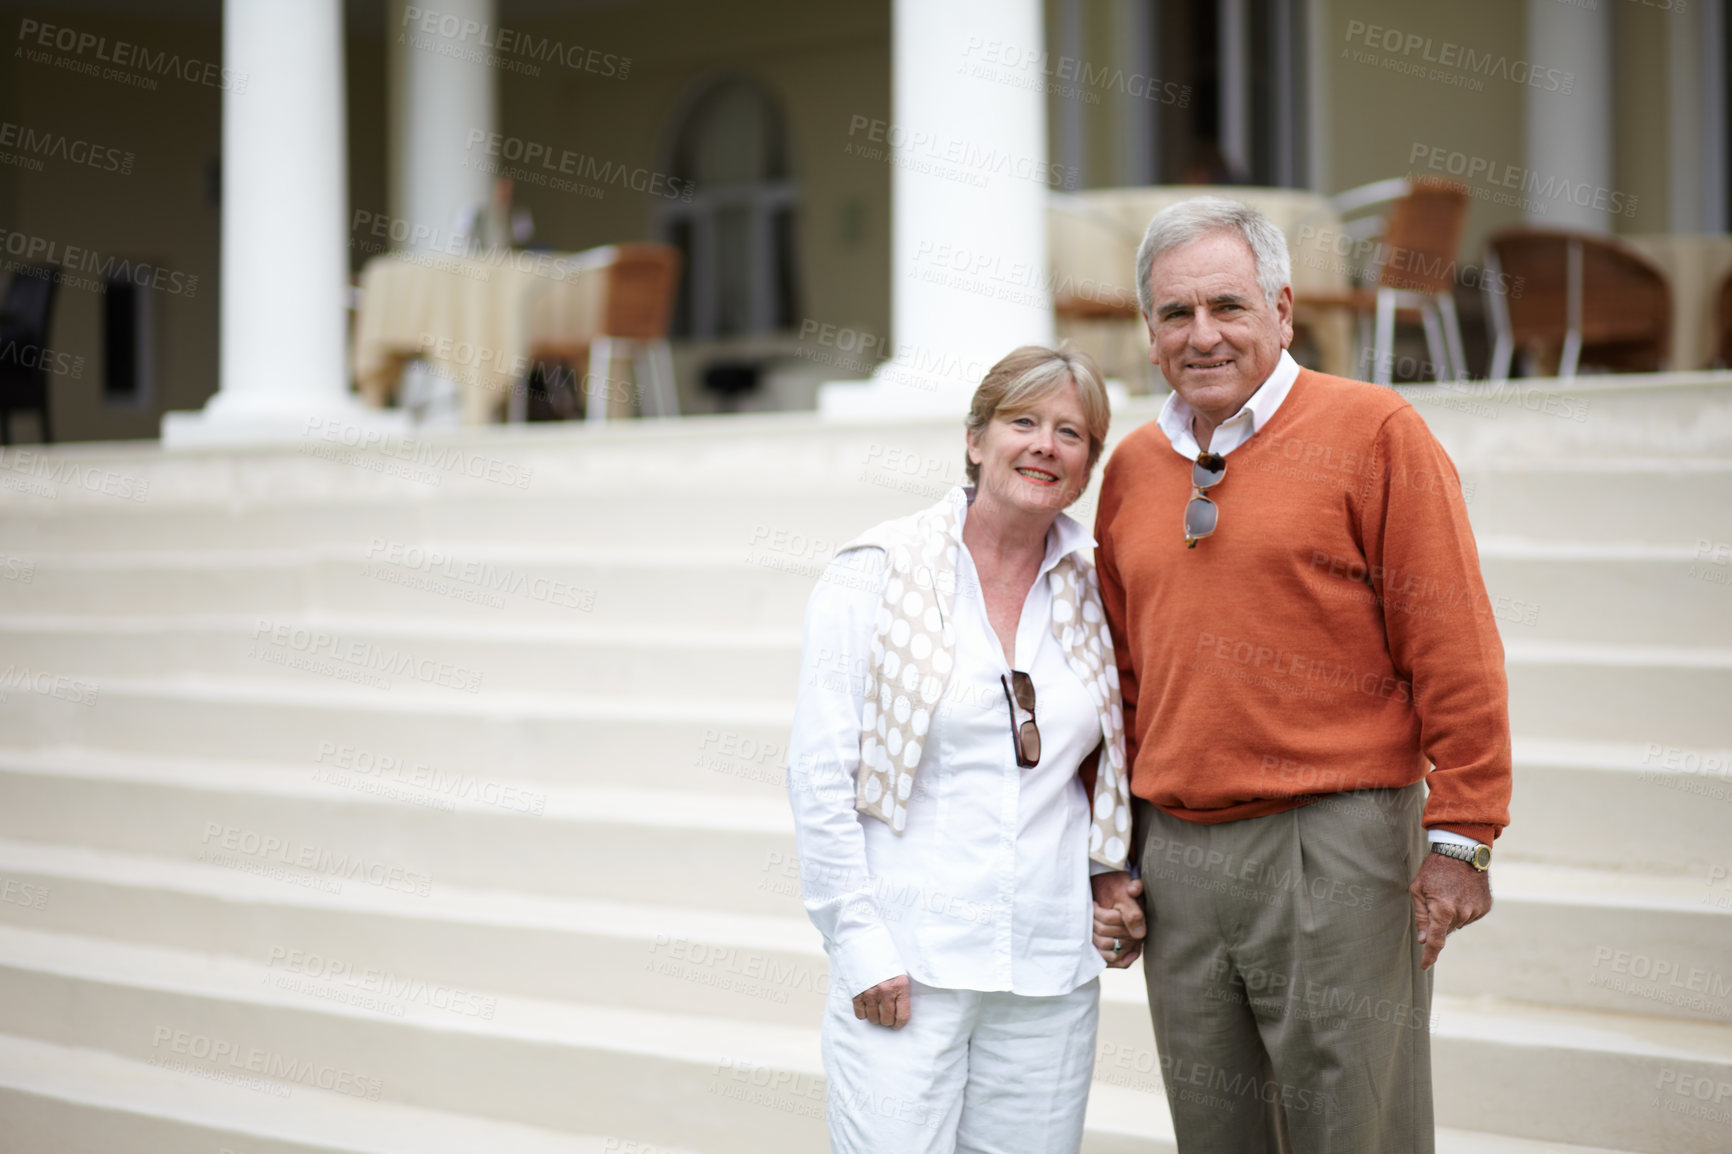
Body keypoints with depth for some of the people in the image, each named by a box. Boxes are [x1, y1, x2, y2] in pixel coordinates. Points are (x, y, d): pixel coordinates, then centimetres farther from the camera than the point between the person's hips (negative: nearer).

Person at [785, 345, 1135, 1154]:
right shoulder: (873, 575, -2)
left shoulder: (1096, 593, 8)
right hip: (903, 966, -3)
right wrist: (860, 947, -9)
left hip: (1052, 972, 4)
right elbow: (819, 777, -5)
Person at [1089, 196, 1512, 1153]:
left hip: (1337, 847, -5)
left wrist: (1460, 837, -11)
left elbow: (1454, 651, -7)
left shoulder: (1374, 431, -4)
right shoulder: (1132, 469, 13)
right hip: (1176, 853, 5)